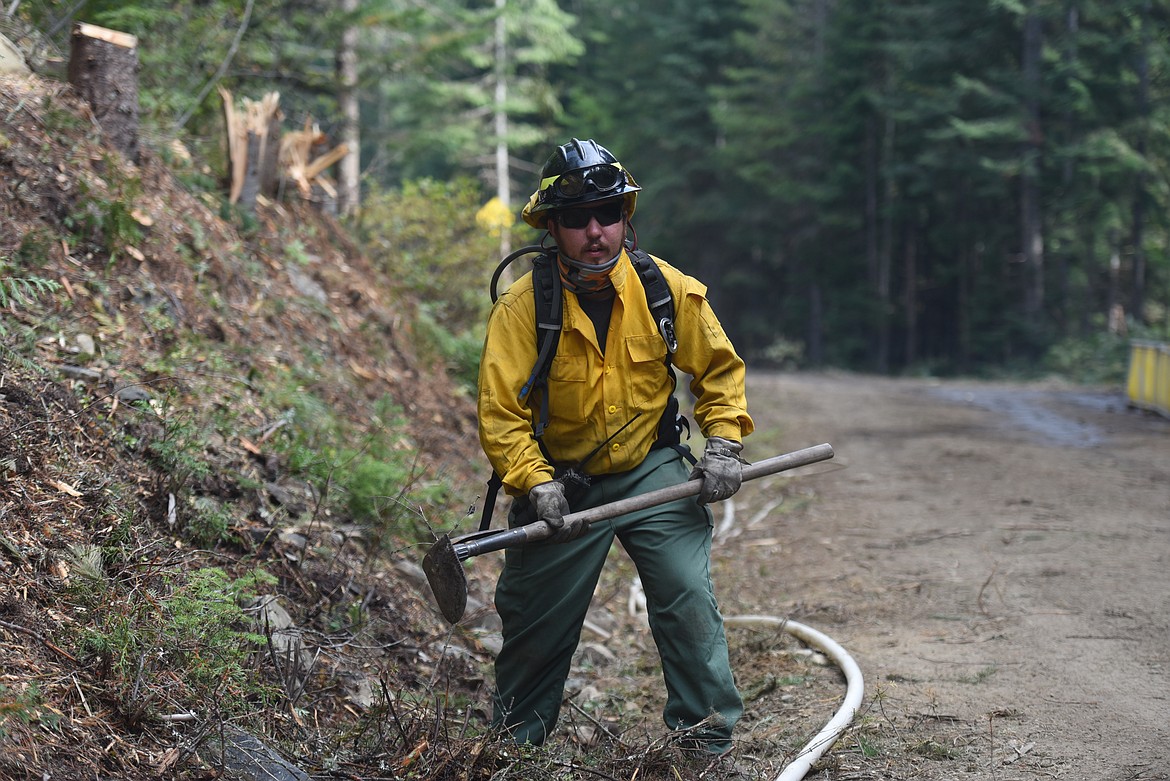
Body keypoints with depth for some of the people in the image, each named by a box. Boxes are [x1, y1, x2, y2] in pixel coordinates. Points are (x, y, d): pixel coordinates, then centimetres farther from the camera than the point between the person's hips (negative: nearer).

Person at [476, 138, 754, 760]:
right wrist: (537, 484, -26)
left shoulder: (670, 289, -10)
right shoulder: (521, 308, -17)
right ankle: (514, 740, 29)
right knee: (536, 618, 7)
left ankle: (708, 739, 6)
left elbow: (719, 369, 4)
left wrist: (723, 443, -6)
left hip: (652, 472, 1)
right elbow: (501, 415, -16)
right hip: (561, 478, -1)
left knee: (688, 600, -9)